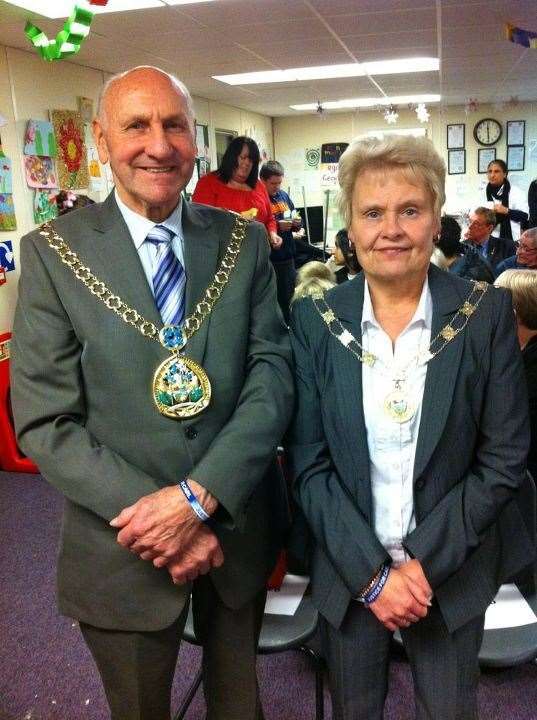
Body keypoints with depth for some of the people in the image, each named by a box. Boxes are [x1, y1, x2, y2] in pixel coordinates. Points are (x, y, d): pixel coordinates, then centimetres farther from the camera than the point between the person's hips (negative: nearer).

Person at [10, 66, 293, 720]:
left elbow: (273, 373, -8)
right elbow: (45, 423, -12)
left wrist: (199, 495, -20)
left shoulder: (243, 242, -2)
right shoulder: (53, 253, -10)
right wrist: (155, 515, -20)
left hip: (239, 527, 3)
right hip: (124, 547, -2)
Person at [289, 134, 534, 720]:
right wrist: (370, 572, -13)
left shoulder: (485, 313, -10)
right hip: (348, 572, 1)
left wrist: (423, 562, -13)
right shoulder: (315, 319, -8)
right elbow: (308, 463, -6)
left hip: (453, 574, 0)